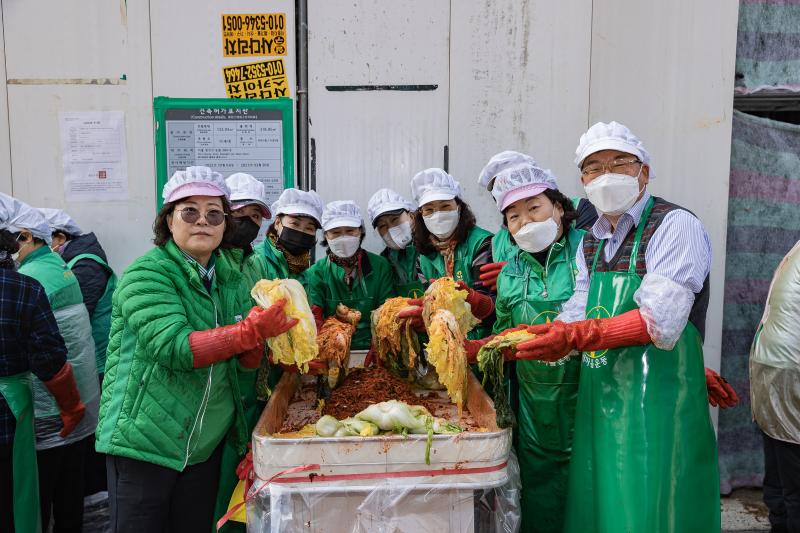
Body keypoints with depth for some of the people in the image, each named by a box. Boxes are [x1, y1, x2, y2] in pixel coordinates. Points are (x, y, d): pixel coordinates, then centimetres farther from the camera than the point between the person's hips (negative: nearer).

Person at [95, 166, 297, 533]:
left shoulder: (231, 278, 3)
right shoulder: (146, 275, -14)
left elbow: (249, 362, -2)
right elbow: (173, 347, -28)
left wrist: (258, 334, -24)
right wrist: (250, 332, -37)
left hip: (207, 444, 6)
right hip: (144, 442, -5)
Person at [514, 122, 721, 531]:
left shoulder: (675, 226, -8)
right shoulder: (589, 243, 13)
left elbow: (659, 322, -20)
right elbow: (573, 320, 7)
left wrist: (576, 336, -27)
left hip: (655, 404, -6)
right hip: (597, 401, 7)